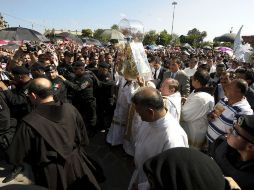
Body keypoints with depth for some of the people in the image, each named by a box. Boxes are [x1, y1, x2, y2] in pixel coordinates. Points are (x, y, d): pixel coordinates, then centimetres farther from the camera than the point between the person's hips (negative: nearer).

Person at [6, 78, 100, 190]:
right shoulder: (71, 109, -15)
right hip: (76, 166, 3)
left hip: (51, 175, -2)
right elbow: (84, 140, -3)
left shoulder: (29, 123, -24)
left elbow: (15, 158, -11)